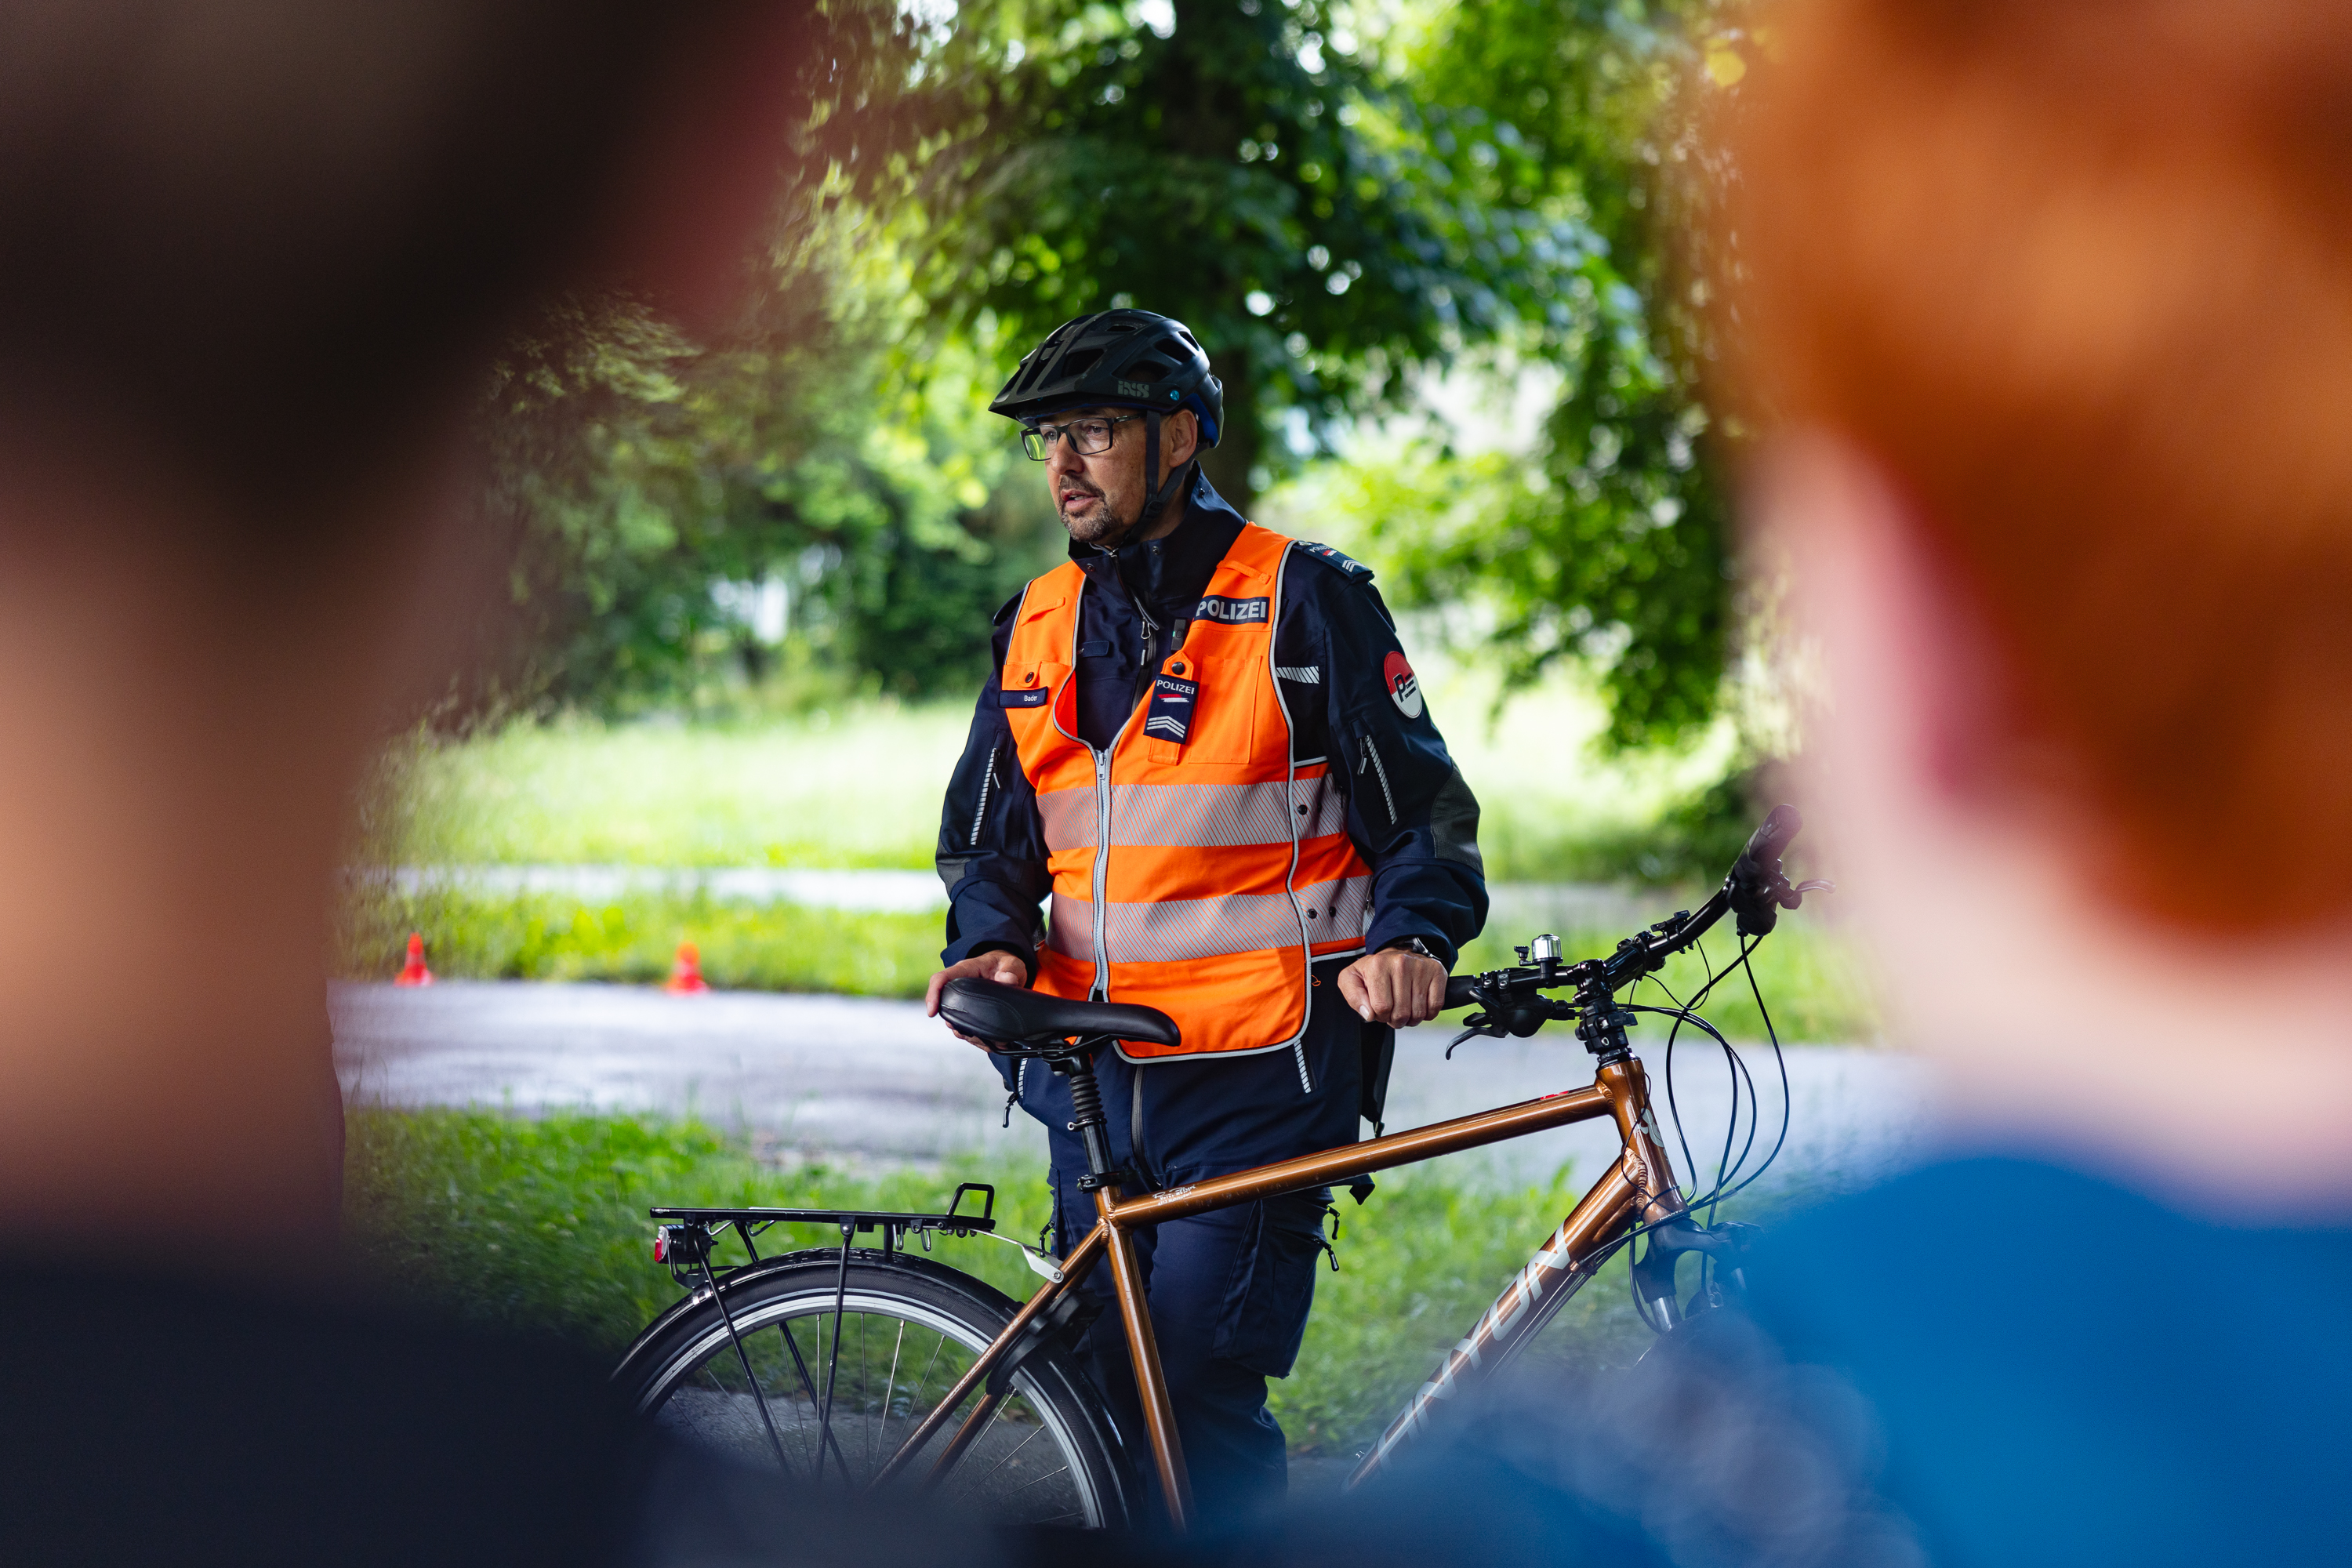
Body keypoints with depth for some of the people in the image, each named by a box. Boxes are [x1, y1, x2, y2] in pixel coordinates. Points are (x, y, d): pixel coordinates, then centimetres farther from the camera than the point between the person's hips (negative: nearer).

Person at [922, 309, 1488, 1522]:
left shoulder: (1303, 603, -3)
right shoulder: (1037, 628, 13)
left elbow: (1426, 814, -2)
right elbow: (987, 835, 19)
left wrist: (1409, 939, -21)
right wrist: (989, 944, -1)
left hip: (1257, 1074, -5)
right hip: (1094, 1073, 6)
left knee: (1202, 1392, -14)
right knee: (1118, 1393, 7)